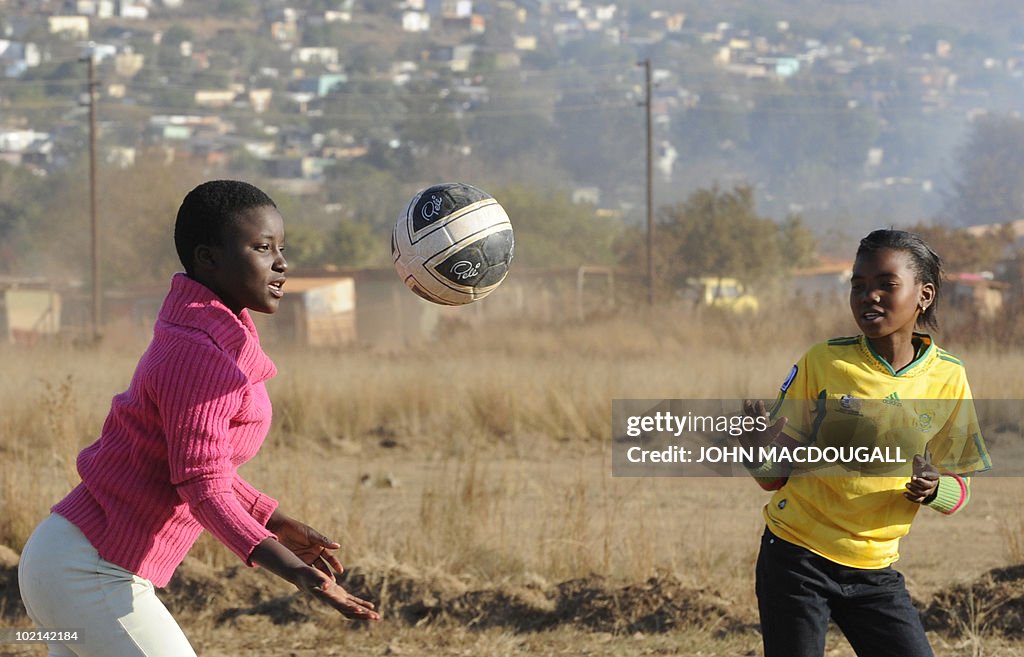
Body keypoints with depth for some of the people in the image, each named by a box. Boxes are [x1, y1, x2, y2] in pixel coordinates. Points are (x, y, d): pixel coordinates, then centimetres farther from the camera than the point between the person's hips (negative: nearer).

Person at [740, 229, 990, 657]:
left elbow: (958, 486, 6)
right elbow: (776, 476, -1)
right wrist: (759, 455, -24)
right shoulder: (822, 363, -6)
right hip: (795, 558, -2)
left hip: (875, 570, 2)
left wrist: (933, 490, -17)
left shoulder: (948, 378, -1)